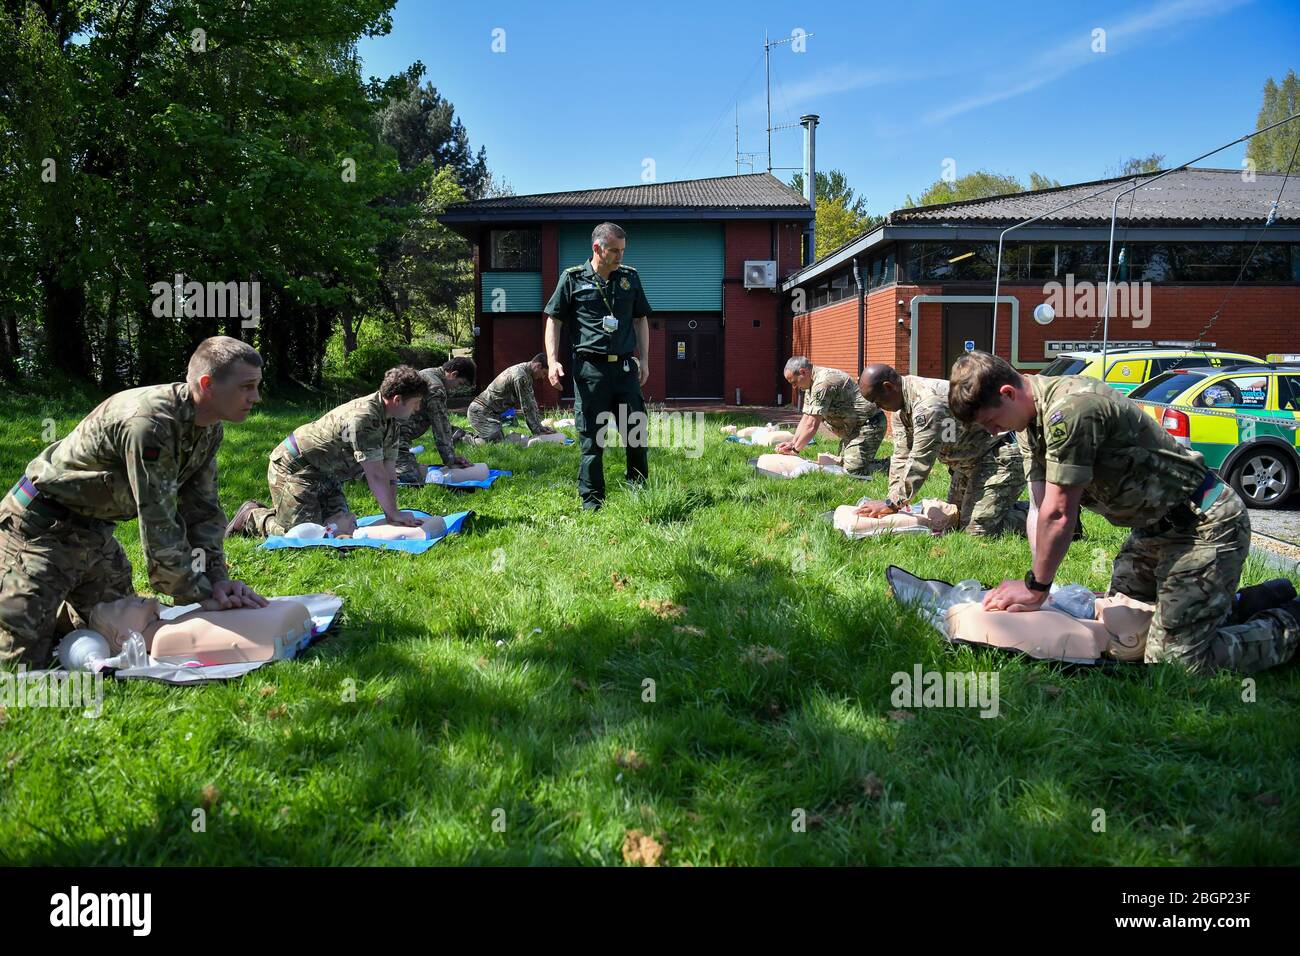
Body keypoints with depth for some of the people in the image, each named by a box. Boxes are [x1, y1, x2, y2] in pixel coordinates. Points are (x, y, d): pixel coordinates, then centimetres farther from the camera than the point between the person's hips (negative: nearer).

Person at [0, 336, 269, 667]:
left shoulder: (210, 429, -3)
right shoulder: (150, 422, -32)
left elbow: (203, 509, 3)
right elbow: (158, 522, -29)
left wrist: (218, 578, -8)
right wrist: (201, 596, -21)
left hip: (95, 529, 9)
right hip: (41, 528, -8)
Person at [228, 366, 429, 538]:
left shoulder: (391, 422, 2)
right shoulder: (363, 417, -30)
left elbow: (389, 473, 1)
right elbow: (375, 476, -27)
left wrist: (391, 516, -7)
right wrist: (394, 513, -18)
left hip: (326, 476, 10)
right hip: (293, 468, -10)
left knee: (344, 527, -1)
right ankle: (252, 516, 10)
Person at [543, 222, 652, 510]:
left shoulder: (630, 277, 10)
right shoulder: (572, 278, 0)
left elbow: (641, 320, 18)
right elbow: (553, 320, 3)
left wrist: (644, 359, 10)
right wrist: (552, 361, -7)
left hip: (625, 367, 3)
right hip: (590, 369, -3)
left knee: (637, 432, 7)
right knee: (591, 439, 2)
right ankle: (592, 502, 12)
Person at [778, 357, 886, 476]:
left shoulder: (822, 383, -23)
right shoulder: (811, 385, 11)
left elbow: (812, 425, -23)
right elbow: (806, 419, 12)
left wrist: (794, 450, -14)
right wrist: (792, 443, -1)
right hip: (854, 429, 11)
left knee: (853, 471, -18)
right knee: (841, 464, 11)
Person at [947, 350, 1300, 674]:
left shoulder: (1068, 409, -28)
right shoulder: (1031, 420, 3)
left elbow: (1058, 515, -25)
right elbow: (1039, 509, 0)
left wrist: (1036, 589, -14)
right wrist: (1036, 585, -9)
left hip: (1204, 524, -10)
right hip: (1155, 526, 10)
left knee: (1172, 658, -13)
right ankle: (1262, 602, 28)